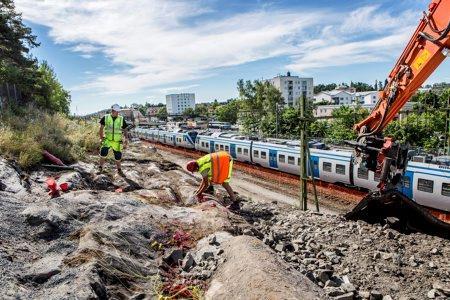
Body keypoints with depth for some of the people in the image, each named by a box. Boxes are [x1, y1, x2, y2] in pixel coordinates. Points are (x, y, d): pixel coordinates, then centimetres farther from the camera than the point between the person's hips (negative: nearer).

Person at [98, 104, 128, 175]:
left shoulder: (121, 119, 1)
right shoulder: (105, 118, -1)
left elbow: (124, 130, 5)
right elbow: (101, 129, 6)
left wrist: (125, 139, -10)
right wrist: (101, 138, 0)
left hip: (117, 141, 1)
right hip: (107, 140, -1)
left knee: (118, 156, 6)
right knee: (103, 152, -20)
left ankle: (119, 170, 28)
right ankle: (100, 168, -1)